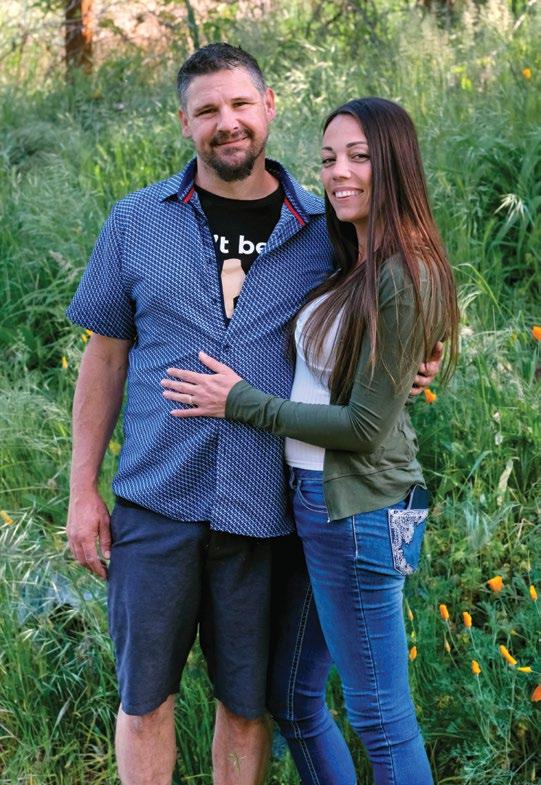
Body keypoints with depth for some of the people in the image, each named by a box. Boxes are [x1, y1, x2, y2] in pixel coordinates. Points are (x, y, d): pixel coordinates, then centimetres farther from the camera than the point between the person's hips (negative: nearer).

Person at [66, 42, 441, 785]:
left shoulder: (322, 229, 3)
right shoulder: (137, 221, 3)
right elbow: (105, 358, 7)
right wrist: (83, 490, 4)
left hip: (268, 509, 0)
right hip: (157, 502, 0)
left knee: (248, 702, 11)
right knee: (144, 694, 7)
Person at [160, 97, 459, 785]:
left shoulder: (403, 279, -18)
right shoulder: (354, 265, 10)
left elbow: (365, 428, -18)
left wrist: (241, 403, -12)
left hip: (357, 512, -10)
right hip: (313, 498, 10)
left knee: (380, 717, 3)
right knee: (291, 698, 20)